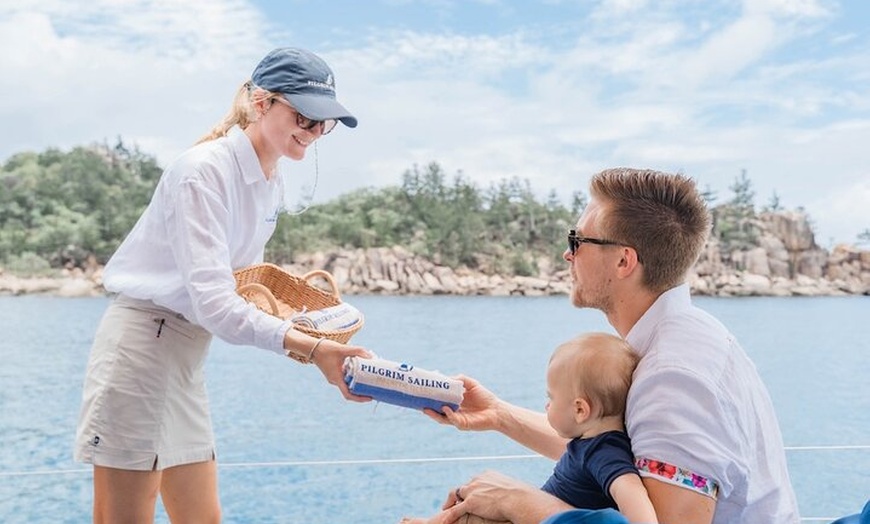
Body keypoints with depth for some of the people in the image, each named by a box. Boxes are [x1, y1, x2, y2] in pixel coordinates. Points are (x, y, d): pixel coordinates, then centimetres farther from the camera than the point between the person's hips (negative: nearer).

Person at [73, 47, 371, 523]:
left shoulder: (272, 188, 8)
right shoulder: (205, 168, -18)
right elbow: (211, 301, -28)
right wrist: (311, 348, -37)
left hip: (186, 353, 8)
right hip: (142, 342, -8)